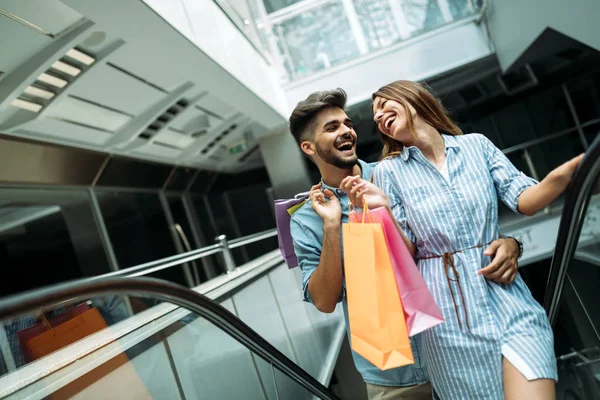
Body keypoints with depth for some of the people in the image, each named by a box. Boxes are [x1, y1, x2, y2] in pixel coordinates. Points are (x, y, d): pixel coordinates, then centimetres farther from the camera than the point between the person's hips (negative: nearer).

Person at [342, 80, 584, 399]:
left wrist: (566, 172, -20)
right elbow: (407, 253, 0)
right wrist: (383, 209, -18)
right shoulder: (389, 170, 1)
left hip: (505, 293, 1)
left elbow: (524, 200, -1)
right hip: (449, 308, -1)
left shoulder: (476, 144, 6)